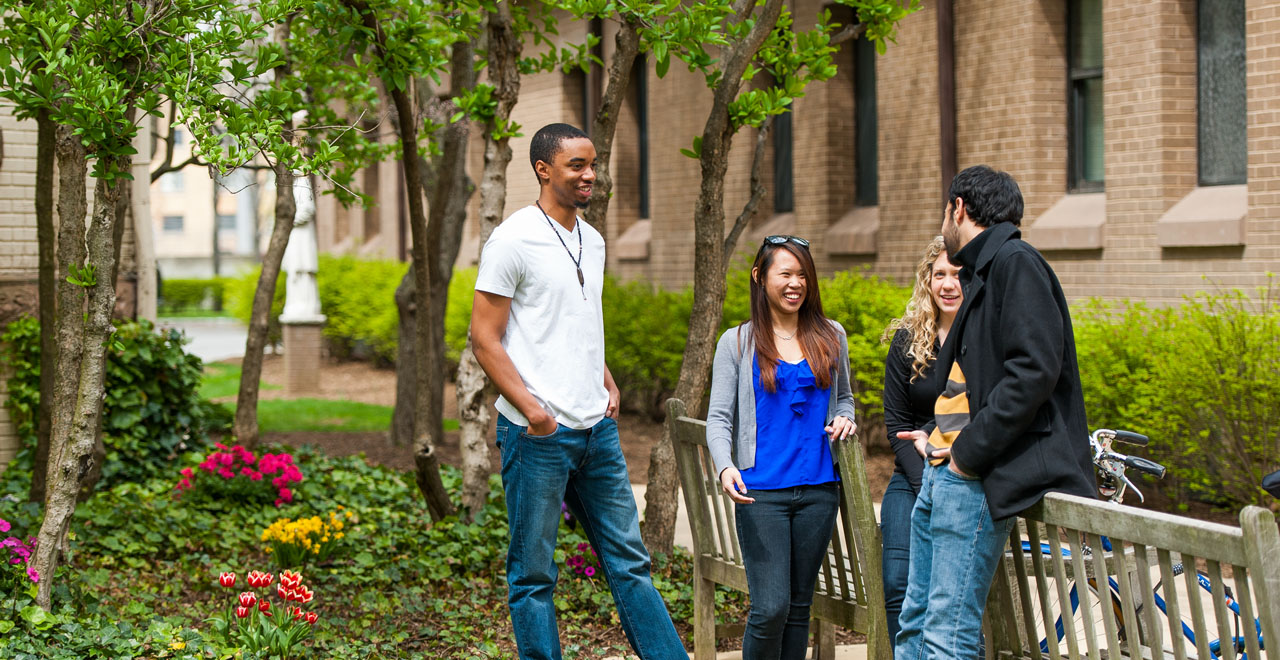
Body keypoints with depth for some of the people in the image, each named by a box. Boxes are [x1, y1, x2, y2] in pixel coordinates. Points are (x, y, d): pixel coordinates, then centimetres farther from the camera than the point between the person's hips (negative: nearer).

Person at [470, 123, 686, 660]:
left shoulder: (592, 242, 14)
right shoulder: (513, 240, -9)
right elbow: (484, 338, -11)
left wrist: (608, 384, 11)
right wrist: (530, 408, -21)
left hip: (597, 430, 7)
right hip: (537, 434, -7)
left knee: (629, 561, 9)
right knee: (534, 573, 1)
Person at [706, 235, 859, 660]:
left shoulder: (830, 337, 11)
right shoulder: (737, 343, 2)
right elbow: (719, 417, 0)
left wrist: (843, 418, 1)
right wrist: (726, 467, -19)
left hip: (819, 489, 3)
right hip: (761, 492, -3)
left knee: (799, 606, 8)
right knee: (771, 607, -11)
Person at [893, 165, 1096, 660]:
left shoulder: (1016, 263, -10)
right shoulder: (982, 271, 20)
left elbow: (1033, 371, -21)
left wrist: (969, 451, -18)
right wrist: (937, 433, 12)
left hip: (976, 478, -10)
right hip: (942, 472, 10)